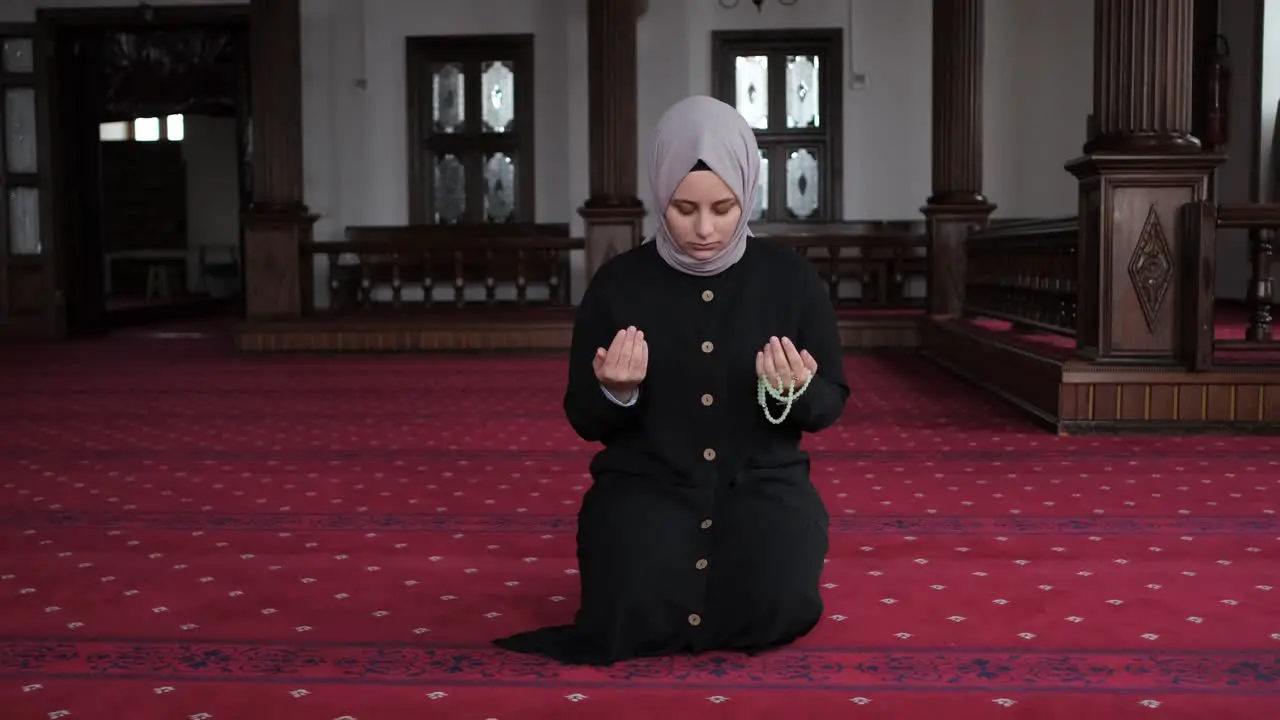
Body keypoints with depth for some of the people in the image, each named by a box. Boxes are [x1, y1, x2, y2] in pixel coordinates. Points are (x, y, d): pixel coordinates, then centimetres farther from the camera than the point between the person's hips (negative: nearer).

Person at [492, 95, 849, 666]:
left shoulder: (791, 277, -2)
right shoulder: (618, 283, -3)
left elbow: (830, 405, 5)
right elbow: (584, 420, 3)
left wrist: (797, 392, -19)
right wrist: (616, 393, -21)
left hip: (761, 480, 0)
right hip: (647, 483, 0)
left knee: (771, 612, -26)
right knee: (632, 622, -24)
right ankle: (682, 571, 13)